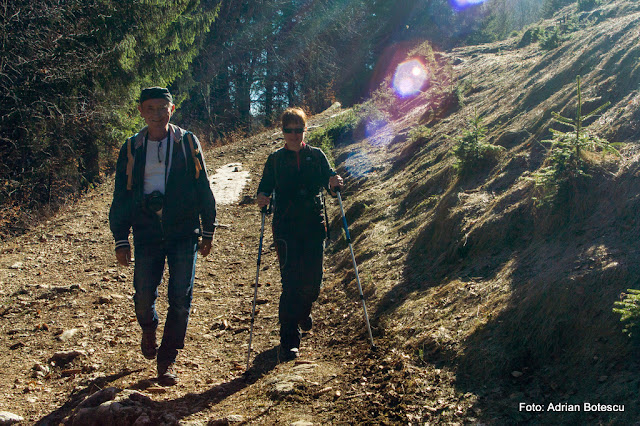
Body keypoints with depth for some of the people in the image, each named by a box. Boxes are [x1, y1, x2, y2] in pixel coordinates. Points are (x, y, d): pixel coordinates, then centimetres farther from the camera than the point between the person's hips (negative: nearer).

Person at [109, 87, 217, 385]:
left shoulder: (187, 143, 4)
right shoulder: (132, 148, 6)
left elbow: (203, 189, 7)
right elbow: (121, 197, 9)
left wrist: (208, 231, 6)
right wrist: (120, 240, 5)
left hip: (184, 232, -1)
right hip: (147, 234, 1)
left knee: (180, 298, -2)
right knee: (143, 297, 2)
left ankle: (167, 361, 12)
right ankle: (148, 330, 38)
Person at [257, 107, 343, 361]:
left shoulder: (316, 156, 10)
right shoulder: (275, 159, 9)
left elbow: (329, 181, 6)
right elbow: (265, 187, 8)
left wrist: (334, 183, -18)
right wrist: (263, 198, -15)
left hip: (314, 225, 2)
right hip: (286, 228, -1)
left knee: (313, 279, 4)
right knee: (290, 281, -10)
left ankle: (303, 310, 40)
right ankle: (289, 341, -6)